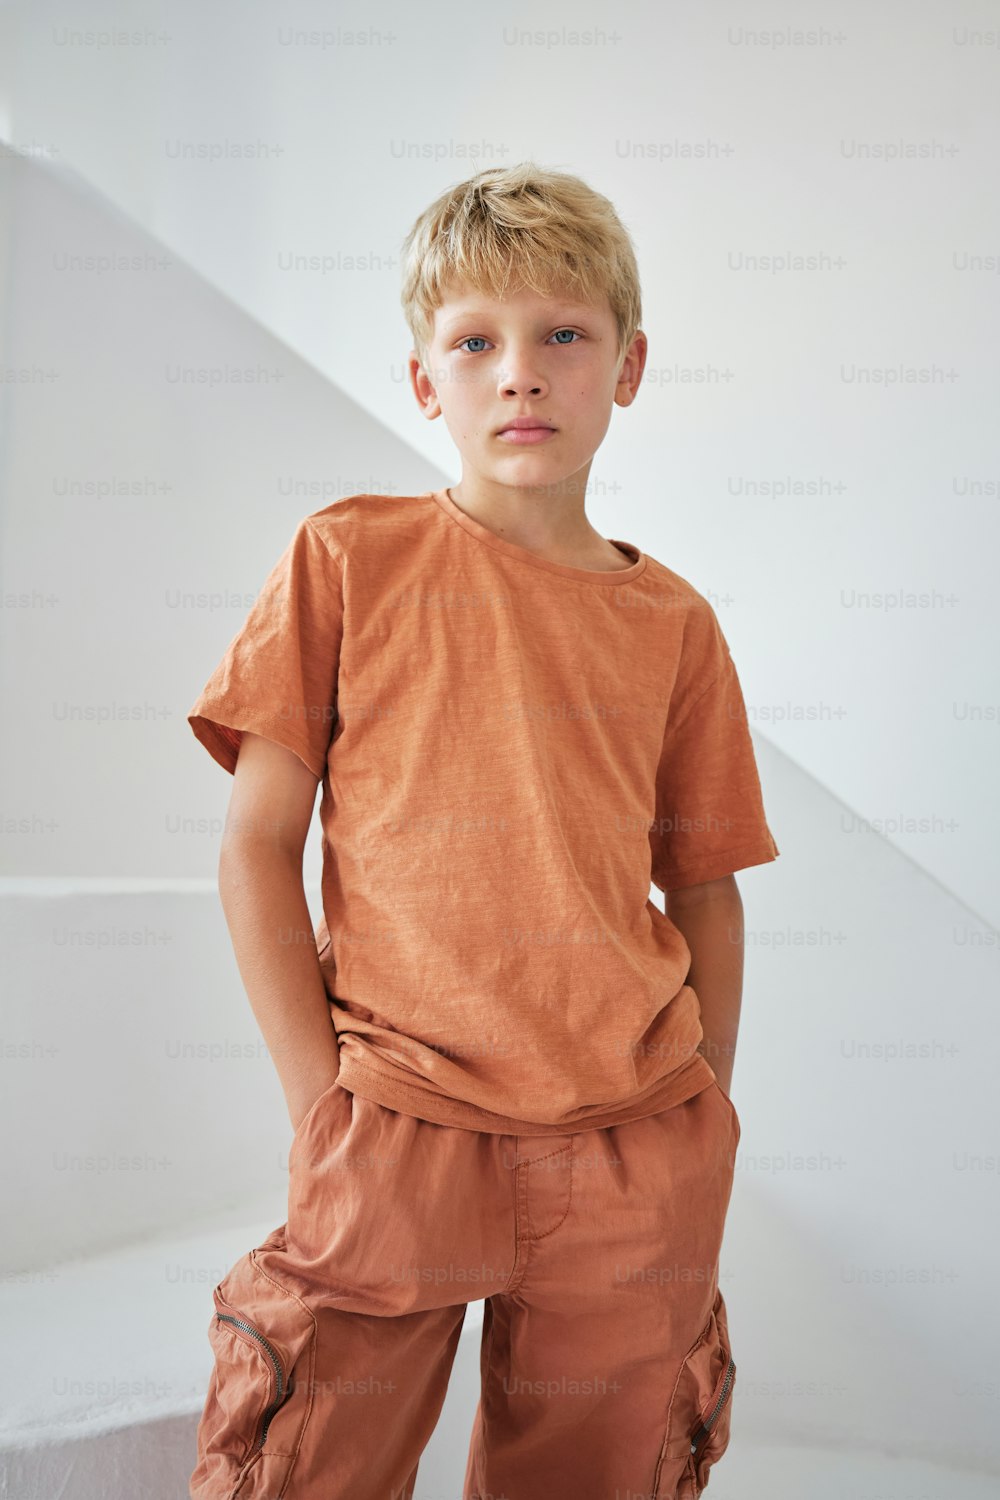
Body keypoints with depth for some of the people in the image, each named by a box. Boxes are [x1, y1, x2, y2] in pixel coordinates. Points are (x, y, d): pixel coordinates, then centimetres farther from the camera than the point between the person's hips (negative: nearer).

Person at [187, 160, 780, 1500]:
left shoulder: (673, 624, 6)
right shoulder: (346, 561, -1)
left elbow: (705, 891, 10)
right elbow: (256, 846, -2)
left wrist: (700, 1120, 4)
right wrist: (324, 1104, -6)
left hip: (634, 1160, 3)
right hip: (395, 1132, -2)